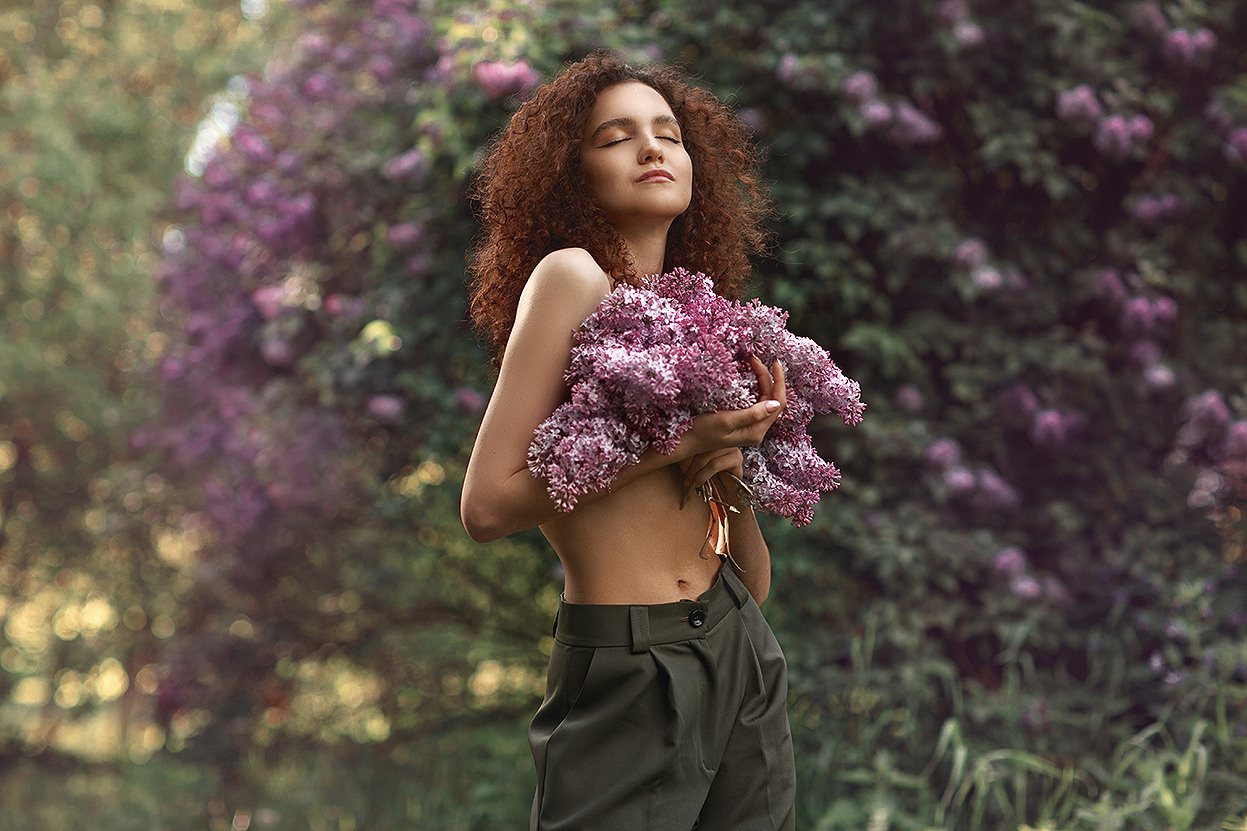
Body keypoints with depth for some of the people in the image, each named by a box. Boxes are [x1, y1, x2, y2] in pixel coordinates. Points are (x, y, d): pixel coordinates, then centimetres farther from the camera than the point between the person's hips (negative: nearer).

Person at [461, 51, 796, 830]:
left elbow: (756, 581, 11)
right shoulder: (570, 275, -8)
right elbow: (488, 505, -16)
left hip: (741, 656, 7)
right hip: (625, 677, -7)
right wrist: (673, 446, -17)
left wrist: (730, 458, -8)